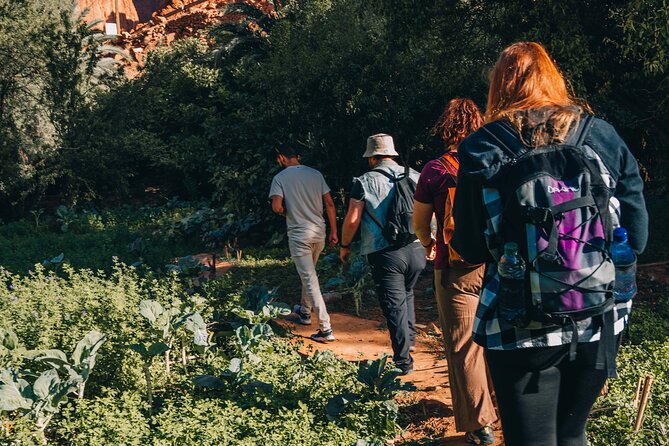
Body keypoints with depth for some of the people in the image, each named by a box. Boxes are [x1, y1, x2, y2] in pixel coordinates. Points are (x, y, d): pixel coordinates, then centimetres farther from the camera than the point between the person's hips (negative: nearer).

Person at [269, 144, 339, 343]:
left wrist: (288, 213, 5)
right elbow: (330, 203, 3)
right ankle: (305, 312, 43)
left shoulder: (280, 178, -6)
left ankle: (325, 329, -9)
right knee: (308, 273, 26)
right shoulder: (315, 174, 5)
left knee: (310, 280, -5)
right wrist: (333, 232, 8)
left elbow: (277, 207, -18)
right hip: (319, 232, 5)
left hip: (299, 235, -5)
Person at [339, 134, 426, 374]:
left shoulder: (365, 182, -4)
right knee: (407, 294, 28)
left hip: (385, 254, -4)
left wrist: (344, 245, 8)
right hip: (416, 250, 4)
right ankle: (410, 338, 37)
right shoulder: (415, 176, 7)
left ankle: (403, 361, 4)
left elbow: (352, 220, -8)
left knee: (394, 305, 2)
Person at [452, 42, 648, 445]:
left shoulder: (480, 150, -6)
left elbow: (471, 249, -3)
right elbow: (636, 236, 0)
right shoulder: (603, 137, -1)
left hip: (521, 331, -3)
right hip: (598, 323, 3)